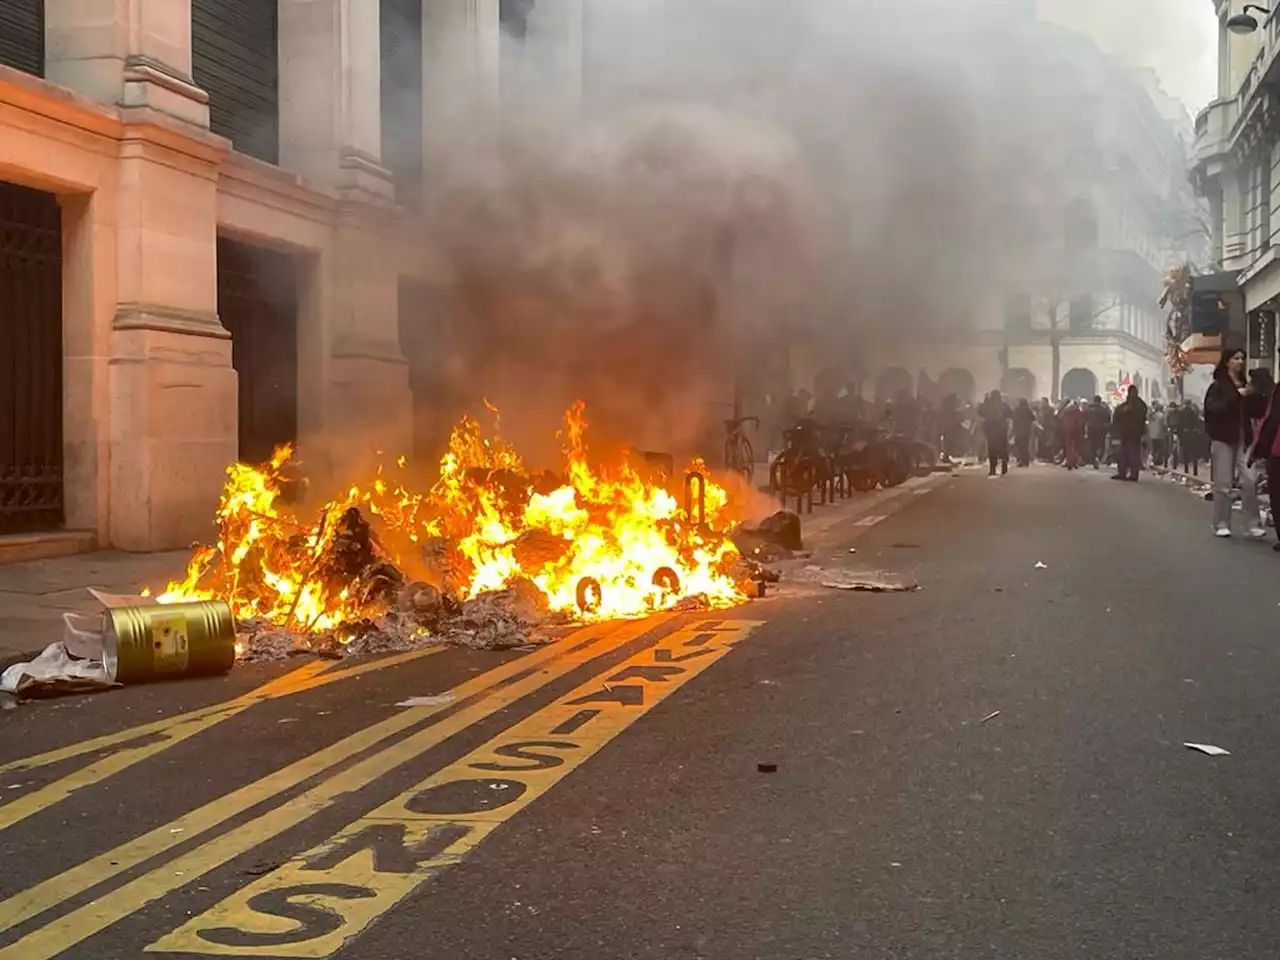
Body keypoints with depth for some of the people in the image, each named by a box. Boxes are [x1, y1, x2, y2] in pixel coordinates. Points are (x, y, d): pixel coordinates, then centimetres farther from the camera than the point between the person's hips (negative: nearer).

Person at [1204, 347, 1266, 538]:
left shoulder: (1245, 385, 13)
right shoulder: (1218, 386, -2)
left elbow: (1255, 412, 13)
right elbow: (1213, 408, -17)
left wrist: (1253, 397, -6)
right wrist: (1237, 395, -20)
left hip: (1243, 439, 4)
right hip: (1223, 439, -4)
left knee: (1250, 481, -8)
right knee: (1223, 484, -1)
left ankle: (1253, 524, -4)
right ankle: (1221, 525, 7)